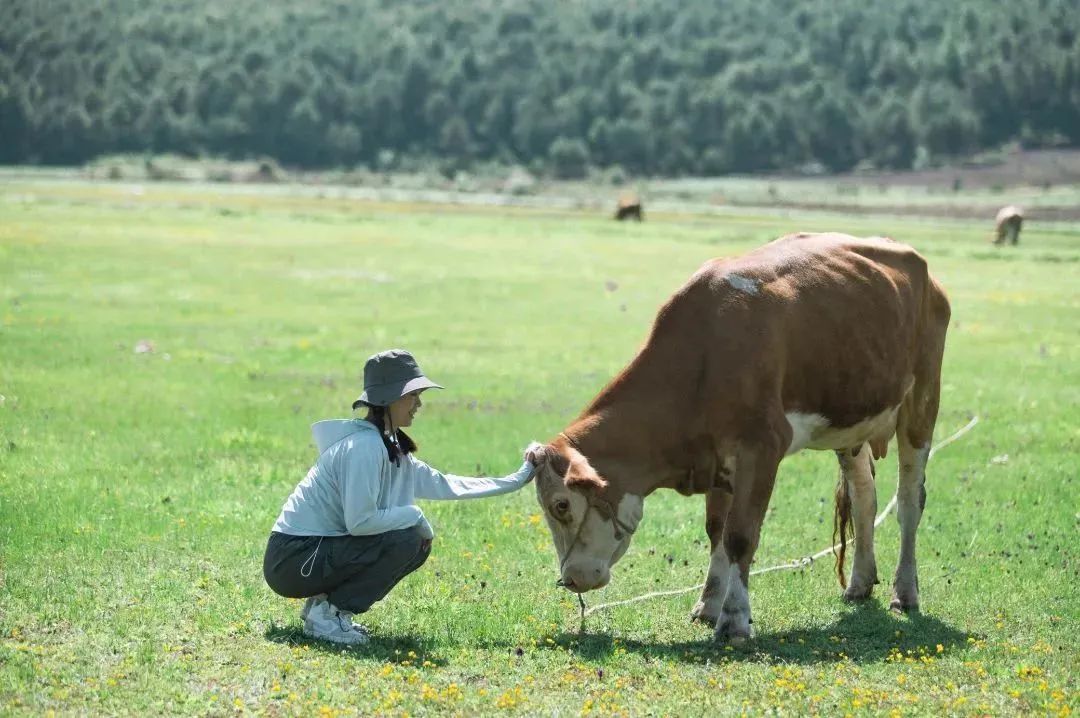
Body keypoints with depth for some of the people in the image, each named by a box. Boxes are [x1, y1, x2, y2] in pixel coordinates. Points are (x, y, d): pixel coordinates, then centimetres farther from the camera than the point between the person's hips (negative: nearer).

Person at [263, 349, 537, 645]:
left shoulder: (394, 450, 11)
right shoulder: (365, 446, -19)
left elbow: (445, 485, 17)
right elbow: (359, 521, -25)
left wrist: (515, 481, 18)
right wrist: (414, 515, -11)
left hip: (321, 548, 9)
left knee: (419, 544, 9)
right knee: (406, 540, -18)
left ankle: (326, 602, 10)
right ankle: (326, 613, -9)